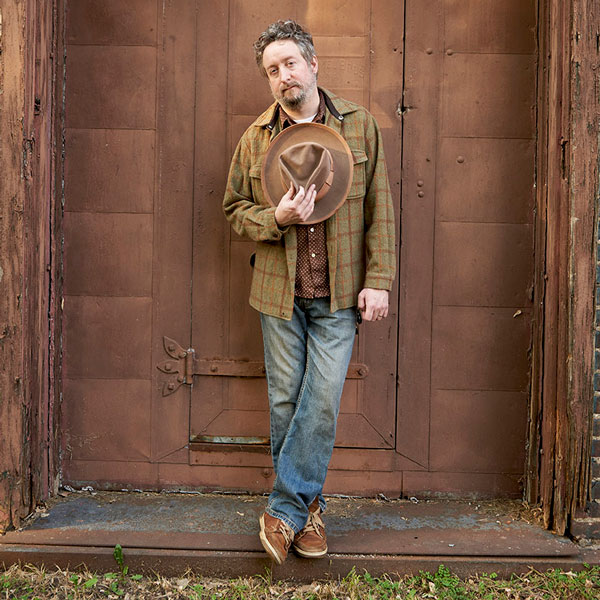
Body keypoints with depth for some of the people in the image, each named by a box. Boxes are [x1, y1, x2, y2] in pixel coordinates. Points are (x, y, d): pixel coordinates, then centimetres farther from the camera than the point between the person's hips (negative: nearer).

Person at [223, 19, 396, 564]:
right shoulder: (257, 137, 4)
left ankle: (286, 510, 7)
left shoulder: (359, 124, 2)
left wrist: (378, 279, -4)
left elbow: (379, 209, 2)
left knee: (322, 401, -5)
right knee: (286, 401, 7)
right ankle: (307, 507, 23)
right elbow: (235, 207, 10)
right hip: (280, 292, 2)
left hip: (340, 293, -1)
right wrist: (276, 218, -11)